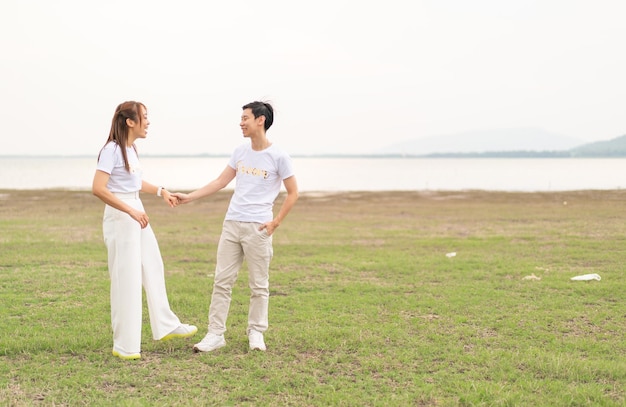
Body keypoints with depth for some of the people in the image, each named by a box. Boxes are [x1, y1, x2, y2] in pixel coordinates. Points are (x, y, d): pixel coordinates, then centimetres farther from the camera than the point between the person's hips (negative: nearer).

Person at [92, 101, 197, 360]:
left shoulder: (131, 148, 10)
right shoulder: (112, 150, -17)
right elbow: (98, 189, -25)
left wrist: (160, 191, 17)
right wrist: (131, 211, -28)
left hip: (137, 214, 9)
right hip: (120, 216, -9)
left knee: (153, 270, 17)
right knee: (126, 278, -4)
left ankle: (166, 326, 31)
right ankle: (124, 345, 6)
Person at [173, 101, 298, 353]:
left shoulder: (278, 157, -5)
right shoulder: (240, 152, 11)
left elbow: (292, 193, 0)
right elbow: (220, 181, 18)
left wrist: (275, 223, -7)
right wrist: (189, 197, 13)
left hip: (257, 228, -5)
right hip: (231, 225, 5)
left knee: (258, 285, 3)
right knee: (222, 281, 3)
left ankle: (256, 333, 16)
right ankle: (215, 334, 6)